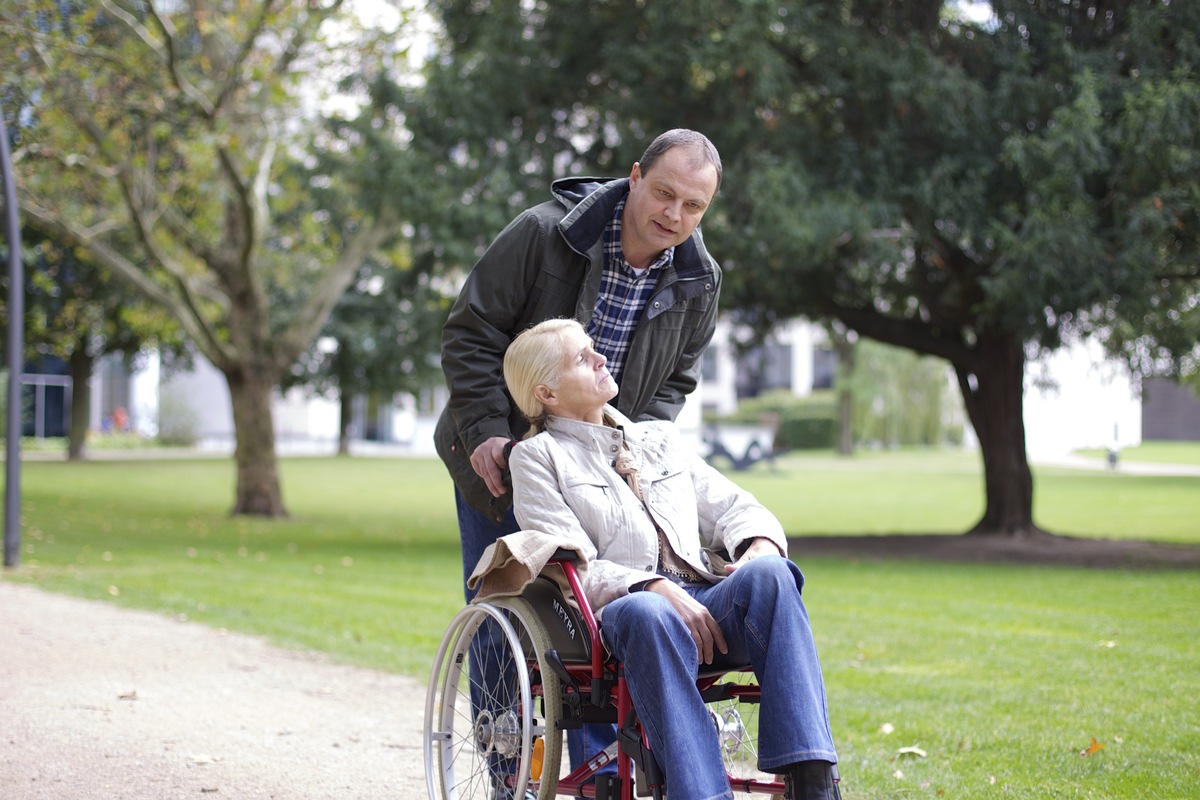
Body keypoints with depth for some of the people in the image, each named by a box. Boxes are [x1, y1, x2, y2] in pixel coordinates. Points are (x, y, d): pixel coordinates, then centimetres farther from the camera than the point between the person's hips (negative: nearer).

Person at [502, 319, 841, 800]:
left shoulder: (660, 439, 29)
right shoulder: (537, 457, 13)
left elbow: (733, 507, 24)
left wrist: (759, 548, -2)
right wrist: (659, 589, -18)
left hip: (706, 602, 4)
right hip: (620, 612, -4)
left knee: (768, 574, -29)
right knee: (646, 612, -40)